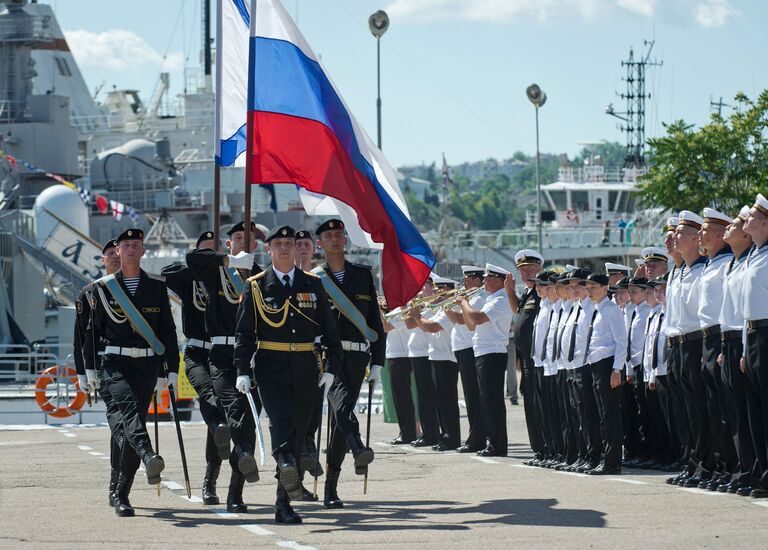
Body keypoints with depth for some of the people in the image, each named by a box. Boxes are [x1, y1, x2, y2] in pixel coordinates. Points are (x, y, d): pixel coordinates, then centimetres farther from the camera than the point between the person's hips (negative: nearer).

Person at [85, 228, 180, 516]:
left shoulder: (157, 286, 9)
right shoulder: (104, 287, 6)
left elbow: (168, 331, 10)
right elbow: (93, 330, 11)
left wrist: (171, 370, 4)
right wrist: (90, 369, 9)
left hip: (147, 365, 2)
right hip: (116, 363, -2)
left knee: (135, 422, 1)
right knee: (130, 408, -28)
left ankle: (121, 495, 9)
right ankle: (149, 458, -53)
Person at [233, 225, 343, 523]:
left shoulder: (313, 284, 10)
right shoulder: (256, 286, 4)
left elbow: (329, 328, 12)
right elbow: (244, 332, 1)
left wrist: (331, 367, 4)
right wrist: (242, 371, -9)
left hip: (305, 368, 3)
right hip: (271, 367, -3)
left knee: (298, 431, 4)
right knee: (280, 420, -26)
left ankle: (284, 504, 9)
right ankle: (286, 466, -50)